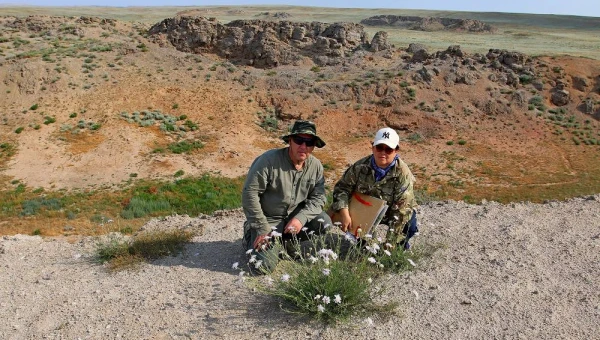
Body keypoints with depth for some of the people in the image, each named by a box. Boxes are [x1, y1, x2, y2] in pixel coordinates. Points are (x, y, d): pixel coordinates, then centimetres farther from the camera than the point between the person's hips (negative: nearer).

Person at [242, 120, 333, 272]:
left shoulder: (316, 166, -5)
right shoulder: (269, 160, -22)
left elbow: (318, 197, -2)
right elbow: (249, 193, -21)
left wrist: (300, 218, -21)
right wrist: (262, 228, -20)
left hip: (296, 216, 5)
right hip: (269, 218, -5)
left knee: (324, 223, -18)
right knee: (266, 264, -18)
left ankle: (286, 241, 7)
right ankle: (252, 237, 16)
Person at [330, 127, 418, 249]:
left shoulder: (403, 174, -28)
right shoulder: (361, 166, -19)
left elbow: (401, 209, -29)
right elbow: (342, 187, -11)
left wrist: (390, 243, -31)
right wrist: (344, 213, -29)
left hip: (391, 212, -3)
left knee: (410, 225, -31)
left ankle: (401, 246, 4)